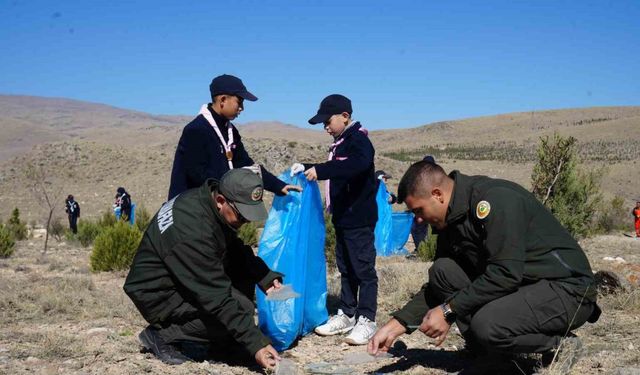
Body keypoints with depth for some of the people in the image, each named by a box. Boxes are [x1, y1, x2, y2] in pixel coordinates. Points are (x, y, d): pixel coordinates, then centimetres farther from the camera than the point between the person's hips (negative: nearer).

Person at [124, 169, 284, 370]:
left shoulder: (205, 199, -7)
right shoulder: (193, 232, -34)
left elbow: (236, 248, 9)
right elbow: (217, 298, -32)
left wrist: (265, 278, -6)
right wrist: (256, 344, -30)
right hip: (158, 295, -9)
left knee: (243, 262, -2)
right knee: (239, 307, -22)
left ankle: (224, 341, 5)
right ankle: (162, 335, -7)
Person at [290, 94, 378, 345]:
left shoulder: (358, 140, -14)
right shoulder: (341, 143, 15)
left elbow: (358, 164, -35)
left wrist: (320, 170, -39)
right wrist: (307, 168, 16)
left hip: (359, 219, -10)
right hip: (343, 218, 10)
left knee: (363, 268, -3)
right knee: (346, 268, 15)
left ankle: (366, 320, 3)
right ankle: (346, 314, 24)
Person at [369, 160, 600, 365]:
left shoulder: (495, 198, -21)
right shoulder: (451, 221, 7)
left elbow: (505, 273, -27)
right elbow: (437, 286, 14)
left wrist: (449, 310, -20)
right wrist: (397, 324, 4)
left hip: (568, 289, -9)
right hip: (521, 286, 9)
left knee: (486, 325, -32)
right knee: (442, 271, -4)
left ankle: (562, 348, -4)